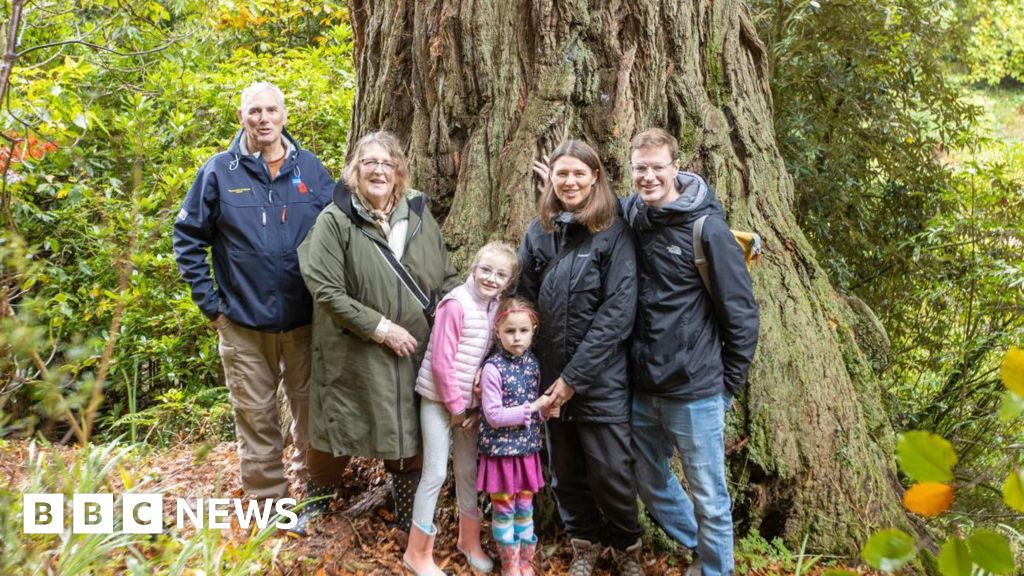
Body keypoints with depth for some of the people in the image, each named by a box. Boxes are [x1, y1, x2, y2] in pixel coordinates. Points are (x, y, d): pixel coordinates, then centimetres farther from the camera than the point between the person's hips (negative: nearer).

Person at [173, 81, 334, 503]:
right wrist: (209, 302, -3)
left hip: (305, 320, 2)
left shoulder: (311, 169, 2)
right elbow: (188, 238, 2)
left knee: (311, 408, 13)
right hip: (244, 324, -1)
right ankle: (267, 502, 24)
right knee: (256, 419, 9)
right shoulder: (219, 172, -2)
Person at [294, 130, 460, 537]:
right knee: (339, 431, 12)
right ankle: (316, 502, 40)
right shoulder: (335, 220, -11)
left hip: (414, 352, 4)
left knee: (410, 432, 14)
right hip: (353, 354, -3)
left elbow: (447, 278, 12)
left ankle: (409, 515, 36)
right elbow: (325, 290, -16)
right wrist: (381, 328, -18)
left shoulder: (419, 215, 3)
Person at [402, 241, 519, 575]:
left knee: (469, 470, 16)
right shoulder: (456, 304, -19)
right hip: (440, 399, -6)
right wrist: (456, 406, -13)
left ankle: (469, 540, 34)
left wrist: (477, 408, 1)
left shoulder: (497, 307, 1)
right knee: (436, 473, -2)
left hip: (472, 402, 7)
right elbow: (441, 361, -19)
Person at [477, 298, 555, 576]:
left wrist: (546, 410, -10)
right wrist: (533, 407, -19)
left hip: (528, 449, 5)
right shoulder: (493, 368, -17)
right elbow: (494, 416, -18)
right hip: (501, 450, -5)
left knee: (525, 507, 15)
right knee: (504, 510, 9)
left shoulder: (533, 363, 1)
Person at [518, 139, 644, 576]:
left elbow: (618, 311, -14)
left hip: (601, 377, -4)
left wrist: (576, 376, -15)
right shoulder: (538, 232, 3)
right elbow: (522, 302, 7)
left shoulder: (614, 232, -8)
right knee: (566, 471, 15)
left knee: (611, 472, 3)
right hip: (550, 375, 4)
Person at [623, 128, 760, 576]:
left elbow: (742, 313, -9)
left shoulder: (706, 227, -14)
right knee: (650, 483, 21)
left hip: (694, 391, -6)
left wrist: (729, 384, -5)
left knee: (709, 497, 8)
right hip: (640, 387, 6)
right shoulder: (630, 214, 0)